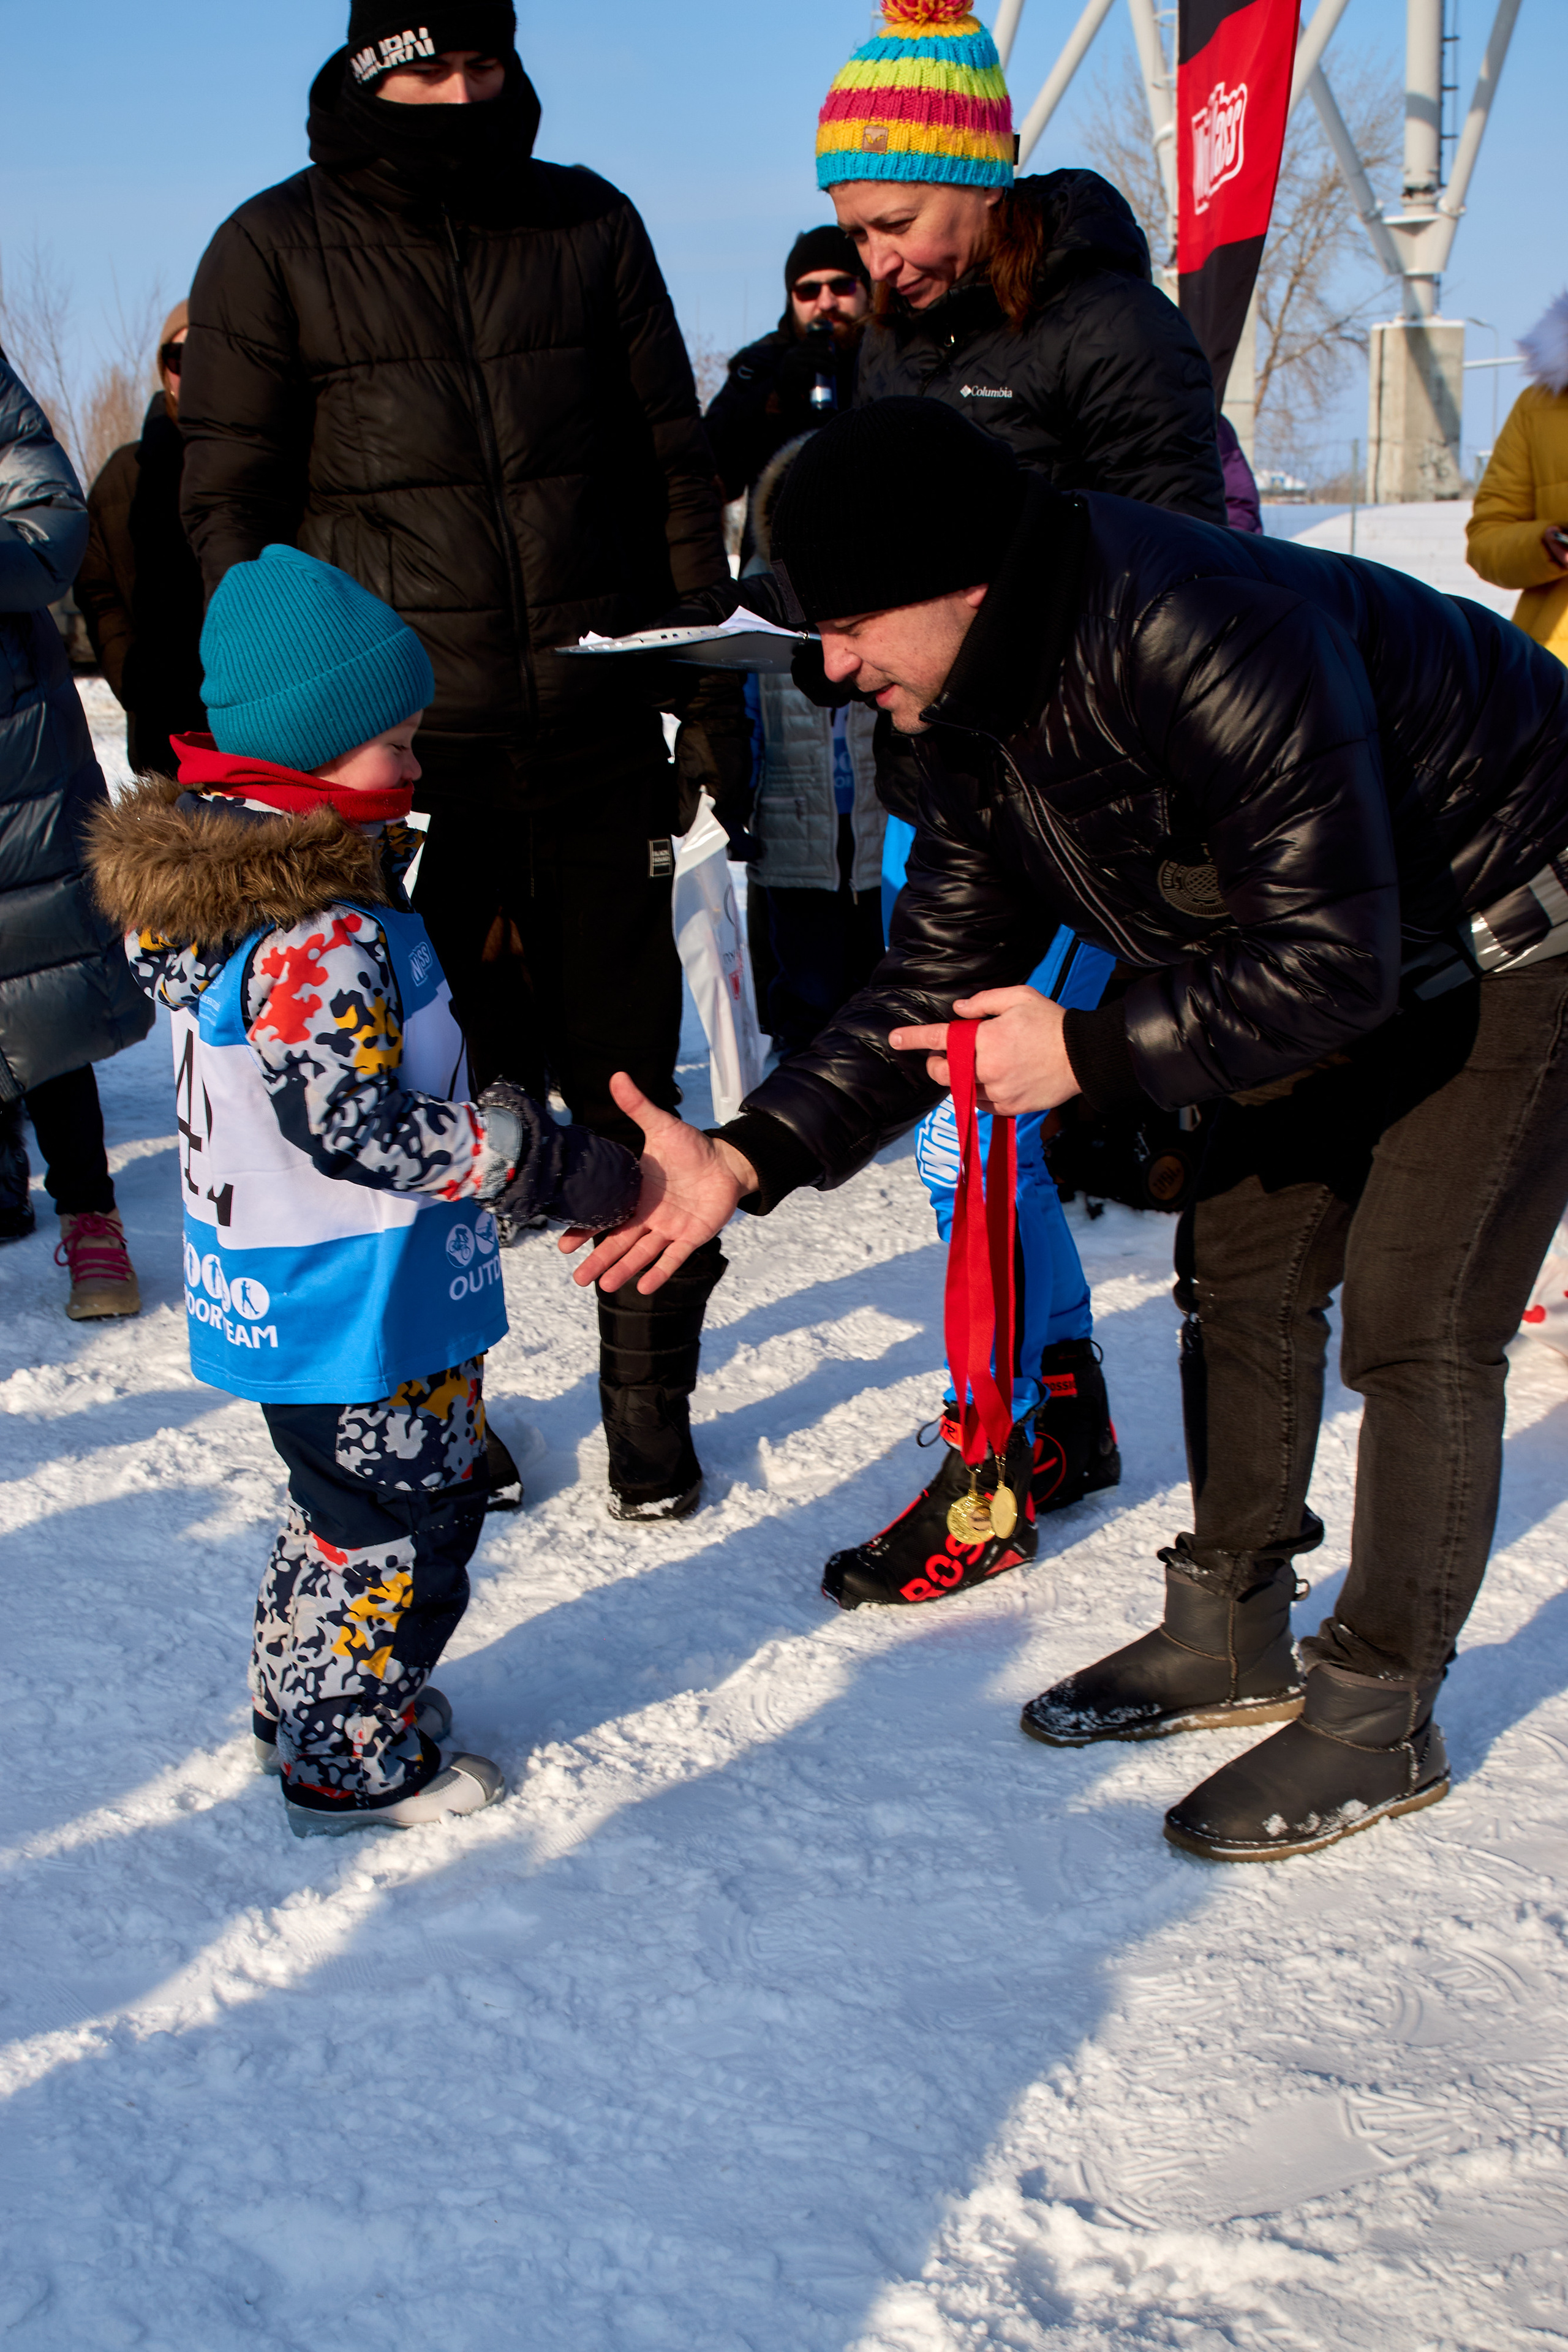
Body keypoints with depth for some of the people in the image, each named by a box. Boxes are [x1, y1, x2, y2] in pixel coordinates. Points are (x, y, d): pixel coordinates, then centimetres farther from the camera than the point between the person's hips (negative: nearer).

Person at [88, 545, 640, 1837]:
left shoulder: (223, 877, 6)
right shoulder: (322, 929, -27)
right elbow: (353, 1130, -30)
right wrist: (547, 1161, -24)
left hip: (280, 1292, 10)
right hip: (359, 1310, -10)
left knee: (347, 1509, 26)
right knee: (401, 1527, 7)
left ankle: (303, 1704, 41)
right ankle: (354, 1763, 22)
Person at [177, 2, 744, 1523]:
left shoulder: (586, 225, 9)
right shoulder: (278, 249, 2)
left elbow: (672, 472, 11)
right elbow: (228, 510, 2)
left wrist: (709, 692, 7)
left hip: (594, 738, 2)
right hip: (393, 755, -1)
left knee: (627, 1074, 6)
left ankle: (649, 1394, 22)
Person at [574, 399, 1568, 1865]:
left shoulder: (1218, 645, -37)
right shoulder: (972, 720, -9)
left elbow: (1330, 968, -34)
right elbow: (936, 989, -7)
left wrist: (1088, 1053, -29)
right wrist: (748, 1159, -18)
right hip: (1340, 941, 9)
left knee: (1412, 1317, -10)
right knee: (1241, 1264, 9)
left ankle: (1378, 1717, 7)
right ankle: (1230, 1634, 26)